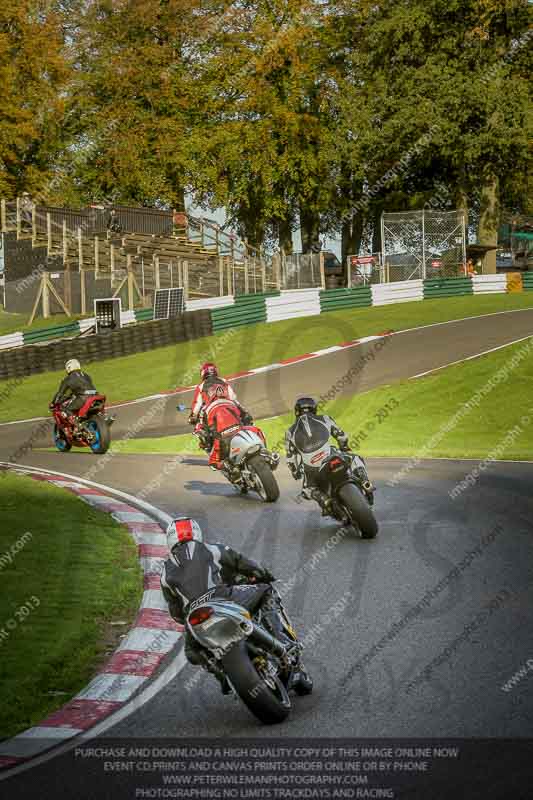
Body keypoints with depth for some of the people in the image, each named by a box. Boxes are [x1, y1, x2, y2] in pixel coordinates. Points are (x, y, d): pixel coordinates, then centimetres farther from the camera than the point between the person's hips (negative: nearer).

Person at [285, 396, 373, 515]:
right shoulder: (324, 419, 14)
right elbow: (341, 435, 21)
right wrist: (345, 449, 41)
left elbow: (290, 456, 16)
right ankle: (364, 482, 4)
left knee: (309, 488, 28)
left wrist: (295, 472, 32)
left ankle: (325, 500, 0)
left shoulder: (291, 432, 14)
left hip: (311, 469, 0)